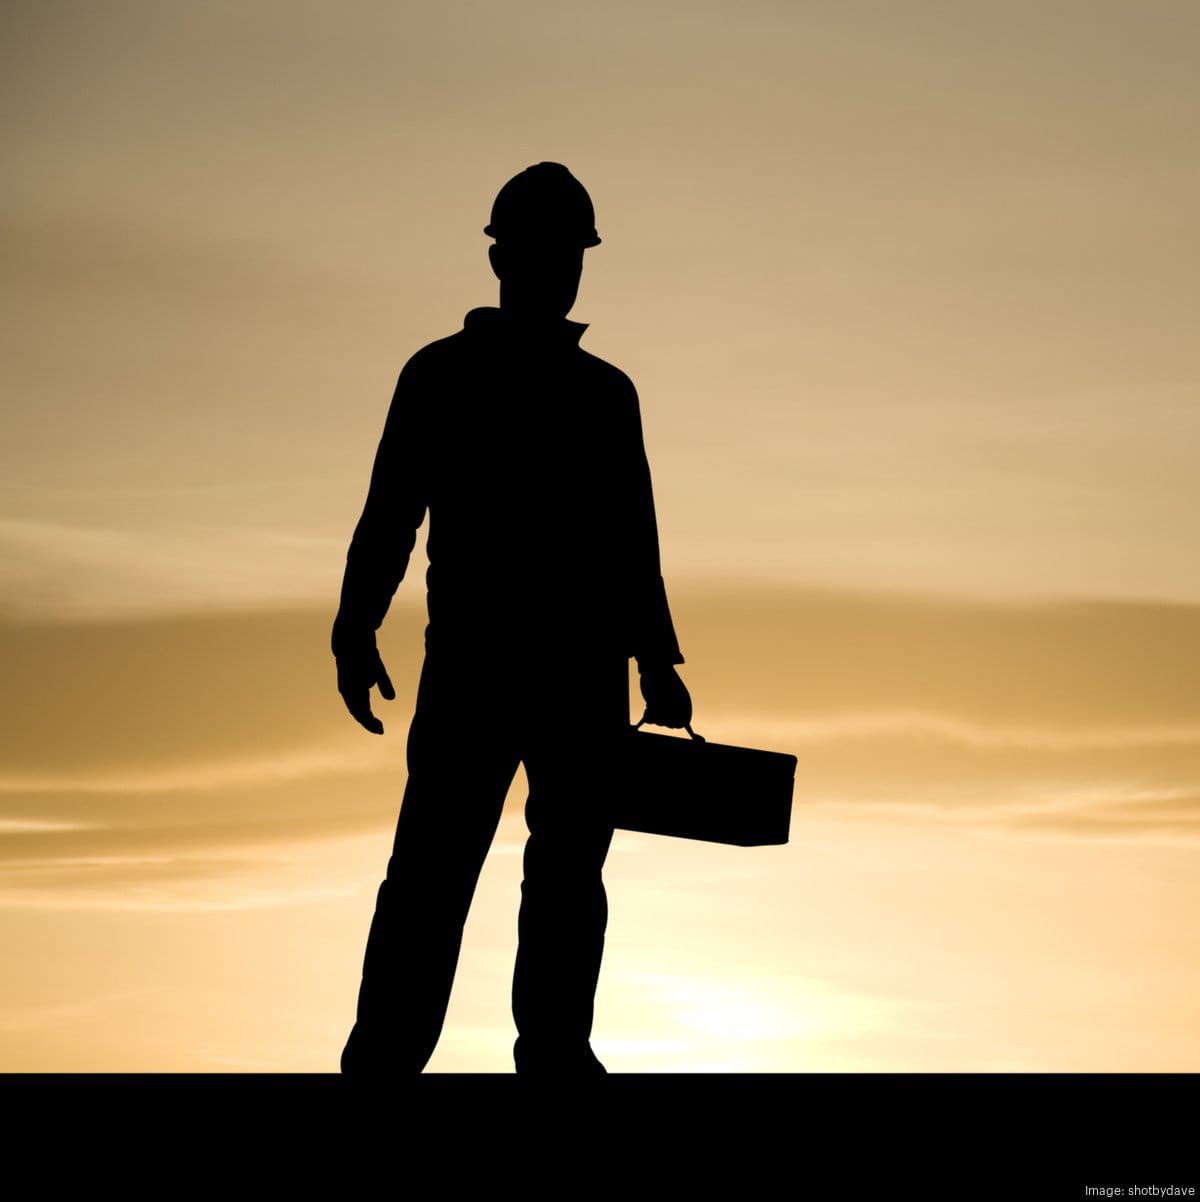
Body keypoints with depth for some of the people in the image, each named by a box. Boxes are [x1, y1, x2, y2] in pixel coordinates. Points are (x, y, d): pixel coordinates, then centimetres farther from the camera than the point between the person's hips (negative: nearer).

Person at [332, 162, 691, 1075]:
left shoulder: (608, 393, 16)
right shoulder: (439, 374, 9)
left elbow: (635, 545, 18)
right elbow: (389, 517, 4)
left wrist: (658, 664, 12)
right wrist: (355, 630, -8)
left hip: (588, 670, 3)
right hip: (467, 662, -3)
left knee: (569, 875, 2)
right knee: (432, 870, -9)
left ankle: (555, 1051, 6)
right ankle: (384, 1055, -8)